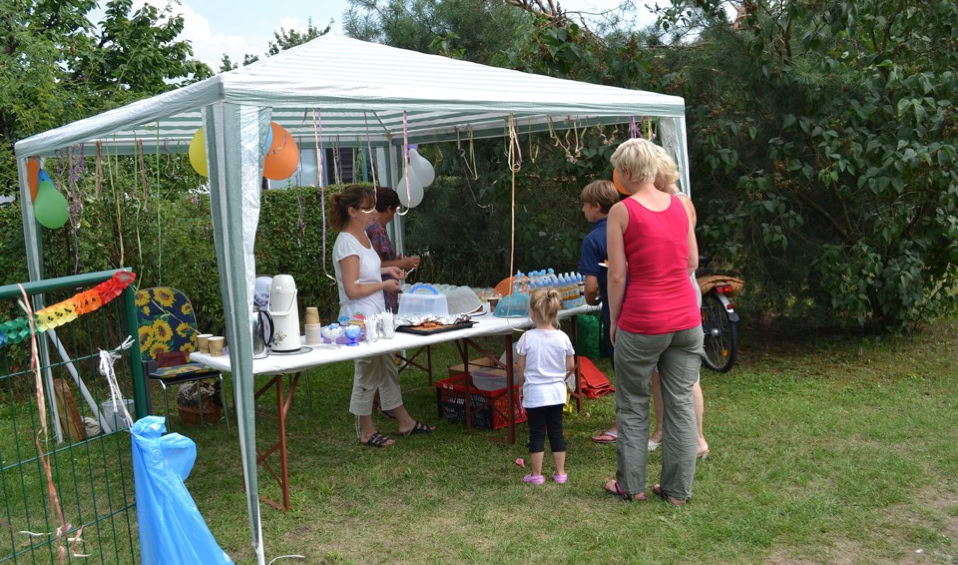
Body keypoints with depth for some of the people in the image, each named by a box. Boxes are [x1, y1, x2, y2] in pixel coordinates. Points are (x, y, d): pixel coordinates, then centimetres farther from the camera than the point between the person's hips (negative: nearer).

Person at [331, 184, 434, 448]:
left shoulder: (361, 235, 9)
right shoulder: (347, 243, -20)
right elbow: (352, 289, -23)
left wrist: (384, 270, 9)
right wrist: (384, 284, -13)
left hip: (375, 316, 10)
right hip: (360, 319, -10)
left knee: (387, 369, 17)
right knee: (368, 373, 2)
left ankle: (405, 421, 29)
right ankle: (367, 432, 17)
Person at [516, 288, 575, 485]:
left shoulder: (527, 338, -13)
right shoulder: (563, 337, -5)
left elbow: (520, 367, -7)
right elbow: (570, 365, 2)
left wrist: (521, 386, 10)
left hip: (534, 394, -3)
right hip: (557, 393, 3)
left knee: (537, 433, 6)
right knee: (556, 431, 13)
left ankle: (536, 474, 13)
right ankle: (560, 472, 19)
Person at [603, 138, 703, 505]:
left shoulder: (622, 211, -9)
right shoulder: (679, 205, 5)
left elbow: (617, 275, -9)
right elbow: (692, 262, 11)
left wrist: (613, 321, 1)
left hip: (642, 322, -4)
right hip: (686, 319, 4)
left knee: (633, 405, 12)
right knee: (681, 403, 10)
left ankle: (631, 485, 22)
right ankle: (677, 489, 19)